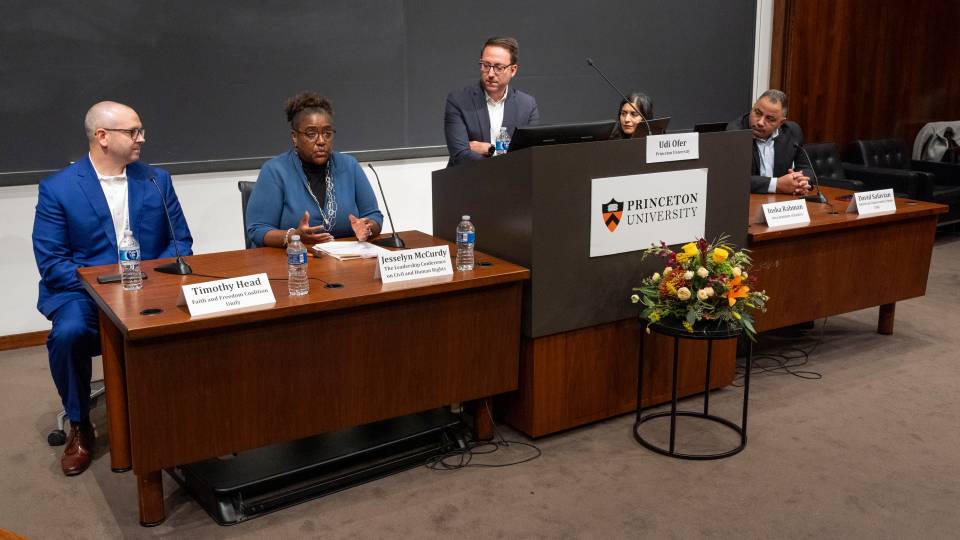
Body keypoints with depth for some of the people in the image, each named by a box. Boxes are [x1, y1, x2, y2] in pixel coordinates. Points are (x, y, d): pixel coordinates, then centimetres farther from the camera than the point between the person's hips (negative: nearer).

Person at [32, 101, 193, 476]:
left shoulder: (156, 180, 8)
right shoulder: (57, 188, -2)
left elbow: (181, 241, 8)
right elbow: (51, 263, -6)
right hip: (83, 291, -1)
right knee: (68, 333, -34)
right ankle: (80, 426, -5)